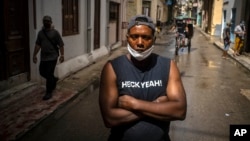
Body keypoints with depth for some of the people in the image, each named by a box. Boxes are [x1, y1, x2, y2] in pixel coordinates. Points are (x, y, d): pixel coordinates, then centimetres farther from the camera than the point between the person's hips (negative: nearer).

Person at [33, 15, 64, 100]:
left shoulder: (55, 32, -5)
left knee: (49, 75, -5)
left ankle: (49, 92, 5)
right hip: (43, 57, 6)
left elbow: (61, 45, -5)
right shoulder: (41, 33, 9)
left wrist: (62, 55, -11)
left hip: (52, 57, -5)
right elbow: (37, 45, 13)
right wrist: (34, 55, 10)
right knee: (42, 72, 11)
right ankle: (54, 79, 39)